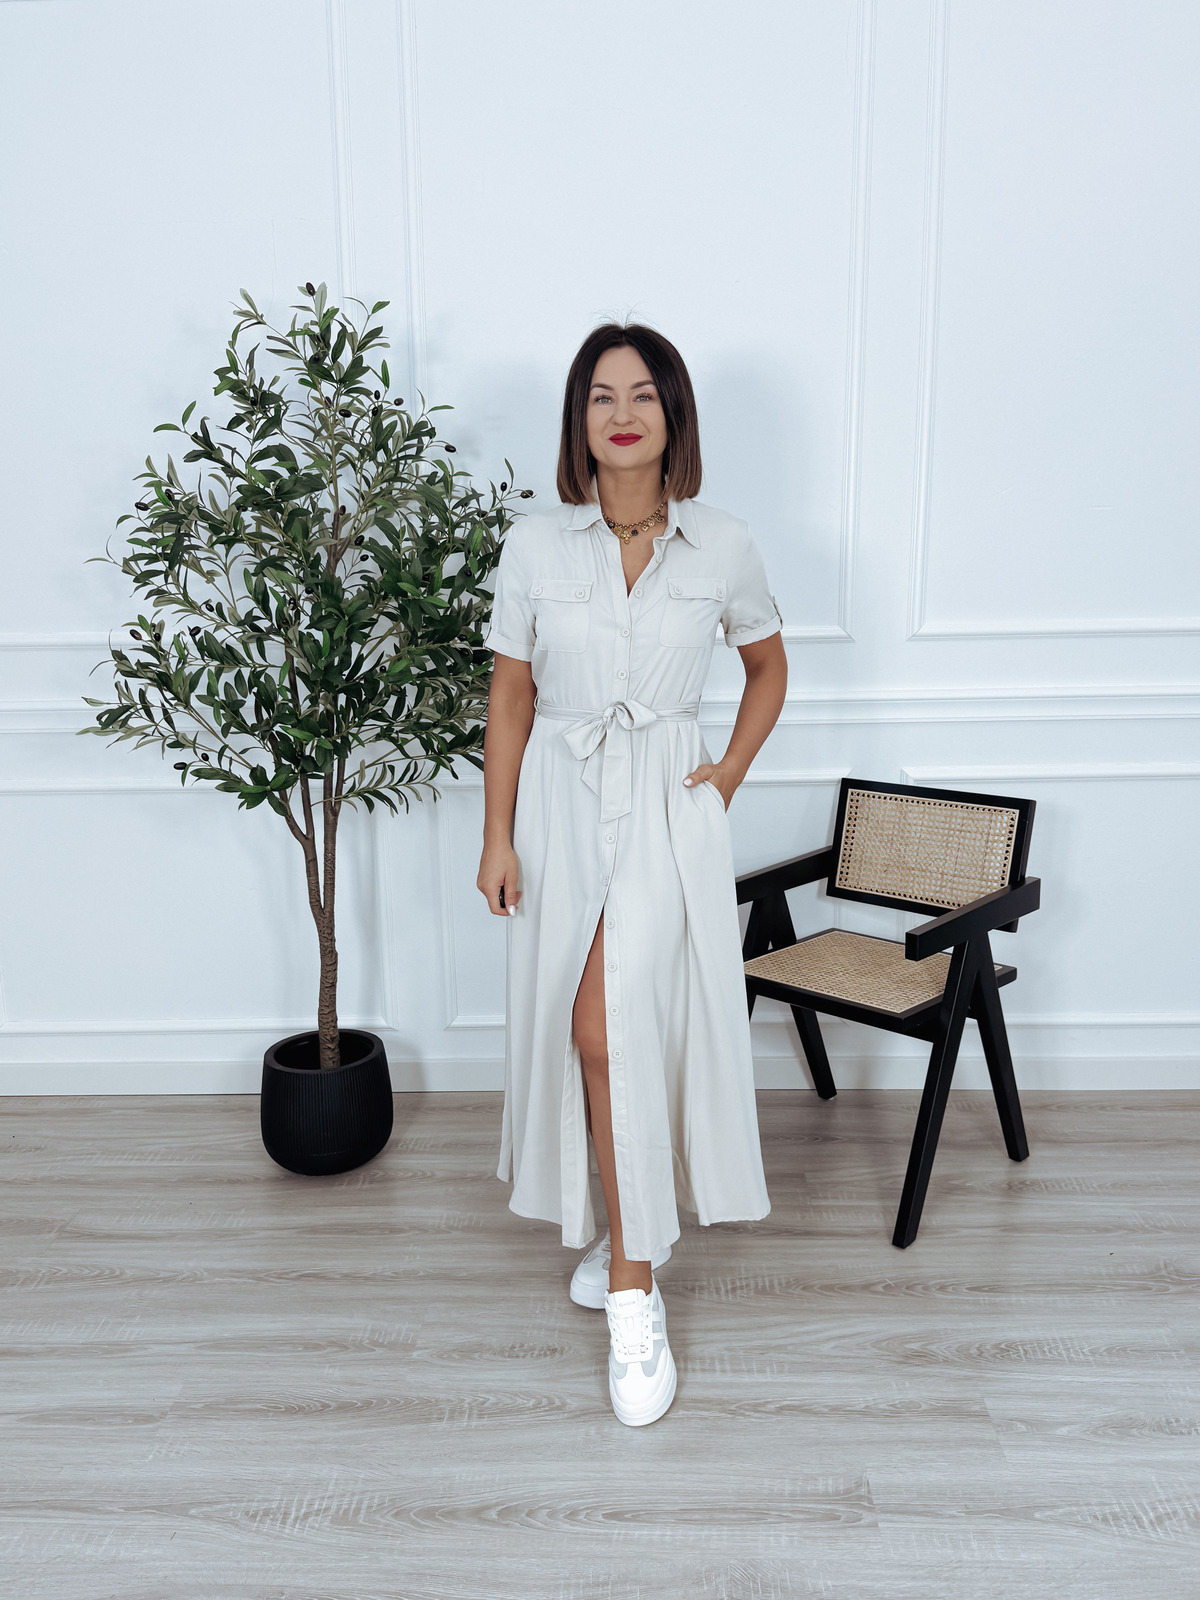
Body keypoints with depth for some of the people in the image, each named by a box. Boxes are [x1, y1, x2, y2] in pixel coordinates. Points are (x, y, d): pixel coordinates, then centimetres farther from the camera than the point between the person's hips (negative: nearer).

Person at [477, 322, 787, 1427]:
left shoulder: (723, 549, -3)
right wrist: (498, 836, 0)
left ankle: (632, 1292, 3)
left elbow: (769, 666, 13)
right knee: (581, 1030, 11)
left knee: (611, 1027, -12)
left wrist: (729, 776, 3)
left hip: (668, 808, -2)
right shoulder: (534, 549, -1)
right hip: (562, 805, 3)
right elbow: (511, 699, 3)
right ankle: (628, 1231, 33)